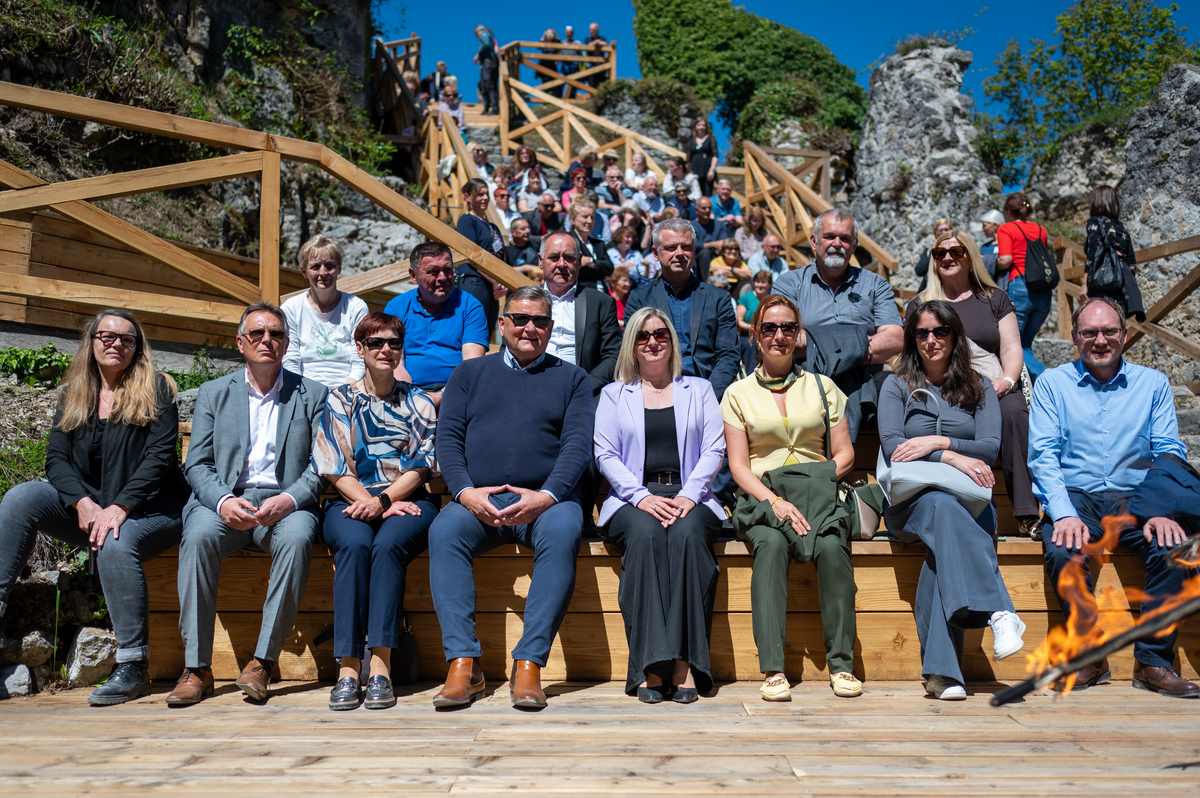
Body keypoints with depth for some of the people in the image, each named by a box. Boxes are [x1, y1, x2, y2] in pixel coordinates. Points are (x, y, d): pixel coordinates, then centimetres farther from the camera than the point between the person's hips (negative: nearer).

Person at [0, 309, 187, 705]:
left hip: (148, 510, -4)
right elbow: (56, 459, 5)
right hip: (88, 508, 5)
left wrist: (119, 508, -21)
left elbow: (159, 456, -9)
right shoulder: (73, 395, 14)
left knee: (115, 544, -34)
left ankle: (133, 667, -25)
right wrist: (83, 503, -15)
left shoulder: (155, 389, 1)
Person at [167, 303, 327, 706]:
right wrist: (224, 501, -14)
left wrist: (289, 500, -16)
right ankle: (196, 668, -23)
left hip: (285, 503, -1)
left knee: (296, 537, -34)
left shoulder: (312, 395, 12)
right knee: (199, 536, -31)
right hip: (224, 500, 1)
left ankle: (263, 661, -24)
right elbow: (196, 465, 7)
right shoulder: (213, 393, 16)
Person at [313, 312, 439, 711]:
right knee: (354, 543, -33)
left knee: (388, 544, -33)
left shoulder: (419, 402, 14)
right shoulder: (340, 400, 14)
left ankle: (380, 667, -34)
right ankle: (348, 668, -34)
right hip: (352, 500, 0)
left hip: (408, 500, 0)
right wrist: (368, 502, -12)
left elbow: (420, 467, 3)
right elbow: (336, 468, 4)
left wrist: (382, 500, -14)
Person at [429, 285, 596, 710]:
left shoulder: (571, 378, 16)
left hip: (546, 499, -1)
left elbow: (578, 444, 3)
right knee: (444, 530, -29)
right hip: (478, 499, 2)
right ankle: (463, 664, -29)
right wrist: (465, 491, -9)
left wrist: (545, 496, -15)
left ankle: (529, 664, -30)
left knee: (562, 532, -34)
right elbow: (447, 437, 10)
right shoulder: (470, 373, 20)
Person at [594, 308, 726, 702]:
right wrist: (642, 496, -12)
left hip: (690, 497, 0)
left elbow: (714, 450, 8)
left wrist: (689, 494, -10)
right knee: (645, 534, -35)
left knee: (687, 534, -34)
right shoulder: (613, 394, 19)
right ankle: (650, 666, -34)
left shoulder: (699, 389, 20)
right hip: (633, 497, 0)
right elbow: (605, 454, 6)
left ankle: (685, 663, -34)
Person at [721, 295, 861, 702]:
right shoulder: (738, 393, 11)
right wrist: (775, 501, -15)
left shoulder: (822, 387, 16)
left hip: (817, 495, 1)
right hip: (762, 497, -1)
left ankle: (841, 663, -21)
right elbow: (738, 466, 3)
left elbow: (844, 454, 12)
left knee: (832, 546, -31)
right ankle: (772, 668, -33)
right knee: (771, 543, -34)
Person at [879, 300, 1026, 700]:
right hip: (909, 500, -1)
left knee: (943, 541, -36)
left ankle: (941, 670, -41)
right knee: (941, 504, -39)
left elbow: (990, 448, 4)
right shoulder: (897, 385, 12)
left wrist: (936, 442, -11)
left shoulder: (979, 388, 17)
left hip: (970, 503, 1)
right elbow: (892, 446, -4)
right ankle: (999, 611, -46)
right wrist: (953, 457, -15)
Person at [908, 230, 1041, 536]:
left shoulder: (994, 299, 20)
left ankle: (1028, 513, -35)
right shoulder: (920, 305, 17)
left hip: (993, 387, 1)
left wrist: (1007, 379, -10)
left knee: (1013, 410, -34)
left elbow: (1012, 348, 13)